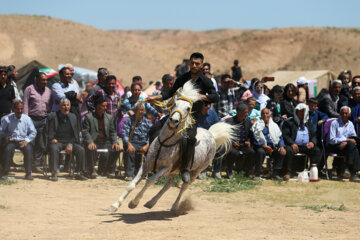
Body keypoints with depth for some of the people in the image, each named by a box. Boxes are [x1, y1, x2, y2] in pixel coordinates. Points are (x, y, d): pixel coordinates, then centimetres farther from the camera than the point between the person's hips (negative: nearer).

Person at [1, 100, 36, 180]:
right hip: (12, 141, 0)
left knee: (28, 149, -31)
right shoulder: (8, 119, -2)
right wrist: (8, 137, -5)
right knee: (8, 149, -32)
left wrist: (26, 140, -10)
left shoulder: (27, 119, -1)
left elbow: (33, 132, 4)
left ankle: (28, 173, -20)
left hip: (23, 141, 0)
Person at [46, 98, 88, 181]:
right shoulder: (52, 116, 1)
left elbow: (76, 134, 9)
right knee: (54, 149, -35)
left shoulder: (73, 117, 10)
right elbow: (48, 133, 3)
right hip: (57, 142, -3)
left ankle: (81, 173, -13)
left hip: (70, 142, 3)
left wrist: (70, 144, -7)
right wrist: (52, 139, -17)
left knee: (81, 150, -22)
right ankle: (54, 173, -30)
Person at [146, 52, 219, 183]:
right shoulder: (183, 78, 10)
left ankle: (185, 169, -20)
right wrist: (155, 97, 10)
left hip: (193, 116, -4)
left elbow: (215, 97, -11)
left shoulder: (205, 81, -1)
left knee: (190, 137, -28)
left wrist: (201, 96, -25)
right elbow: (171, 92, 20)